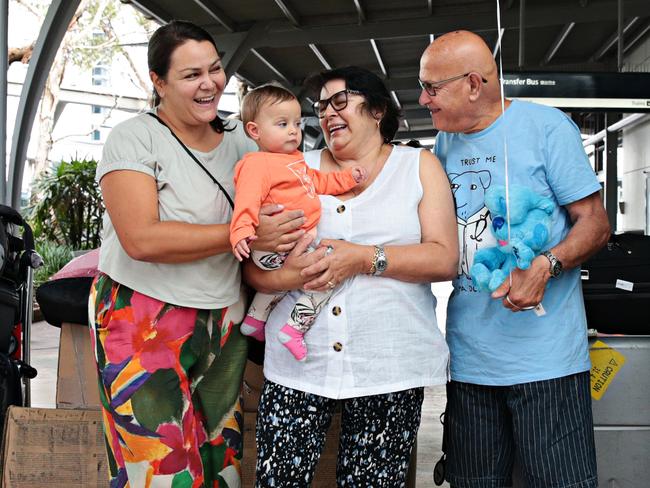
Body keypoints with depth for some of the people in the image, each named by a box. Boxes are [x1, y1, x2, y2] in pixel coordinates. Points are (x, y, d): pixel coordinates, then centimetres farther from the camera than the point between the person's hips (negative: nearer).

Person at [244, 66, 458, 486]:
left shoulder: (419, 166, 8)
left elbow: (444, 259, -3)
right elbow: (254, 264, 6)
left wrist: (363, 258, -15)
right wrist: (290, 274, -16)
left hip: (391, 365, -1)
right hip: (299, 362, 2)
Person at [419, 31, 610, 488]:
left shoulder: (546, 126, -5)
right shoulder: (444, 144, 13)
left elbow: (595, 223, -6)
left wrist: (545, 265, -23)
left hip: (546, 358, -5)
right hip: (468, 359, 5)